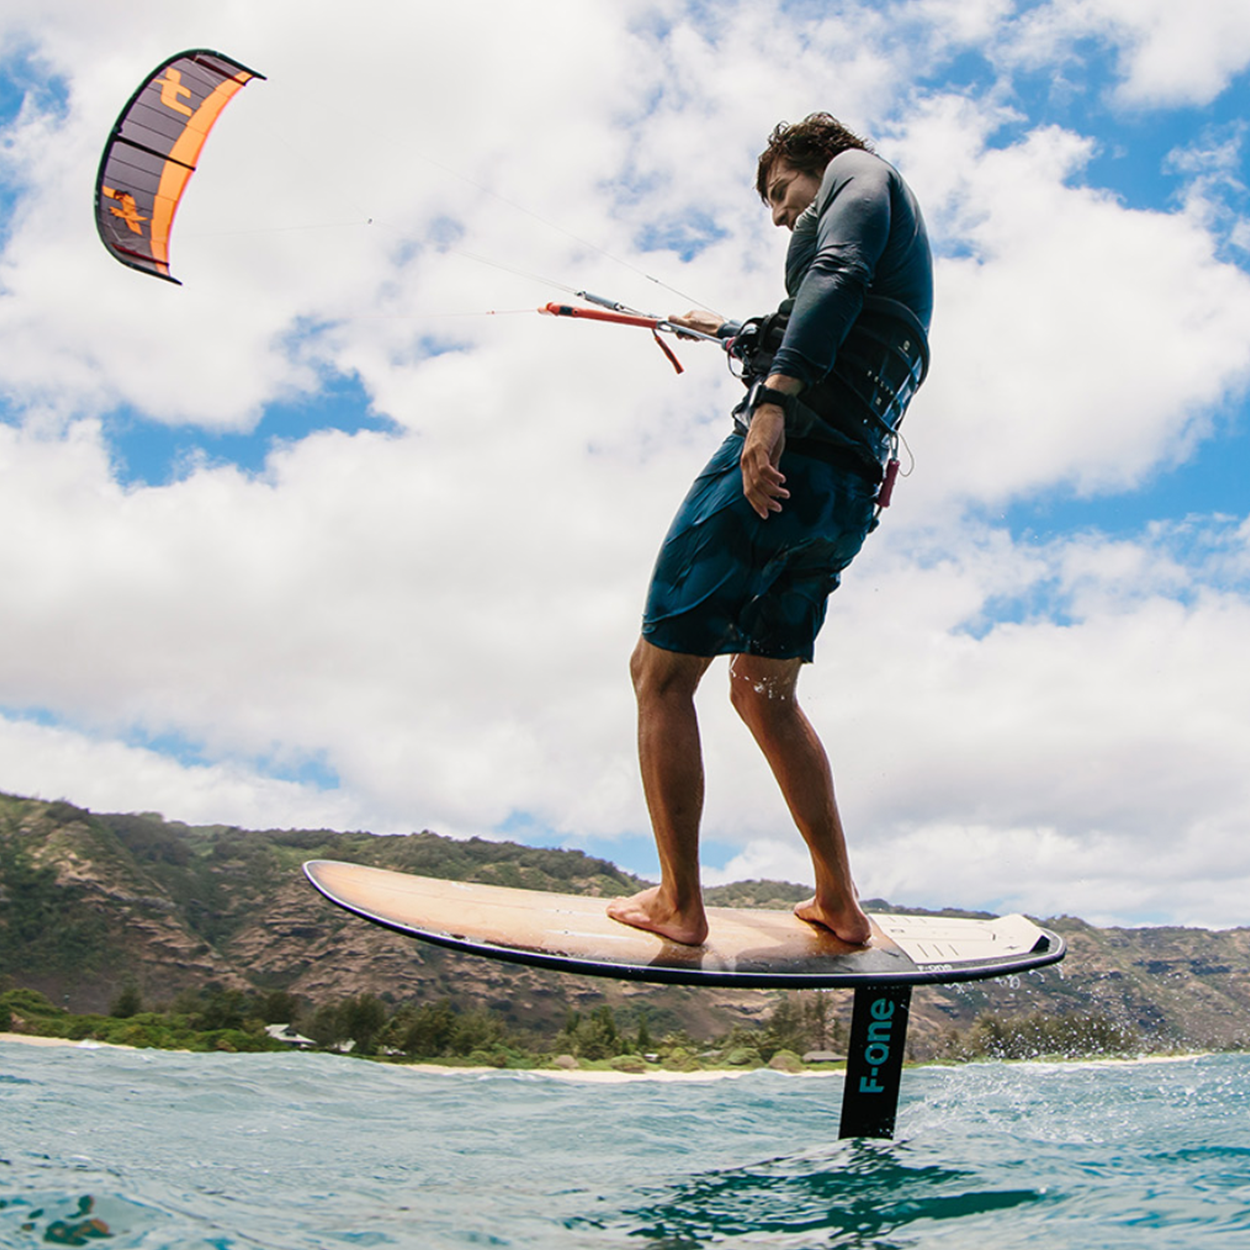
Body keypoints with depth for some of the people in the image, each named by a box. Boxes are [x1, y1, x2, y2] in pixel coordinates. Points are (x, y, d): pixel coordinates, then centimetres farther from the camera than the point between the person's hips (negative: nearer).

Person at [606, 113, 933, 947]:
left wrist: (775, 397, -26)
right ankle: (840, 904, 17)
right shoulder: (901, 253, 34)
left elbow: (836, 273, -14)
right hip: (849, 496, 10)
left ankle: (679, 904, 1)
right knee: (764, 692, 16)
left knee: (661, 674, -4)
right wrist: (734, 337, 62)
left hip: (790, 454, -10)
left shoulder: (856, 171, 9)